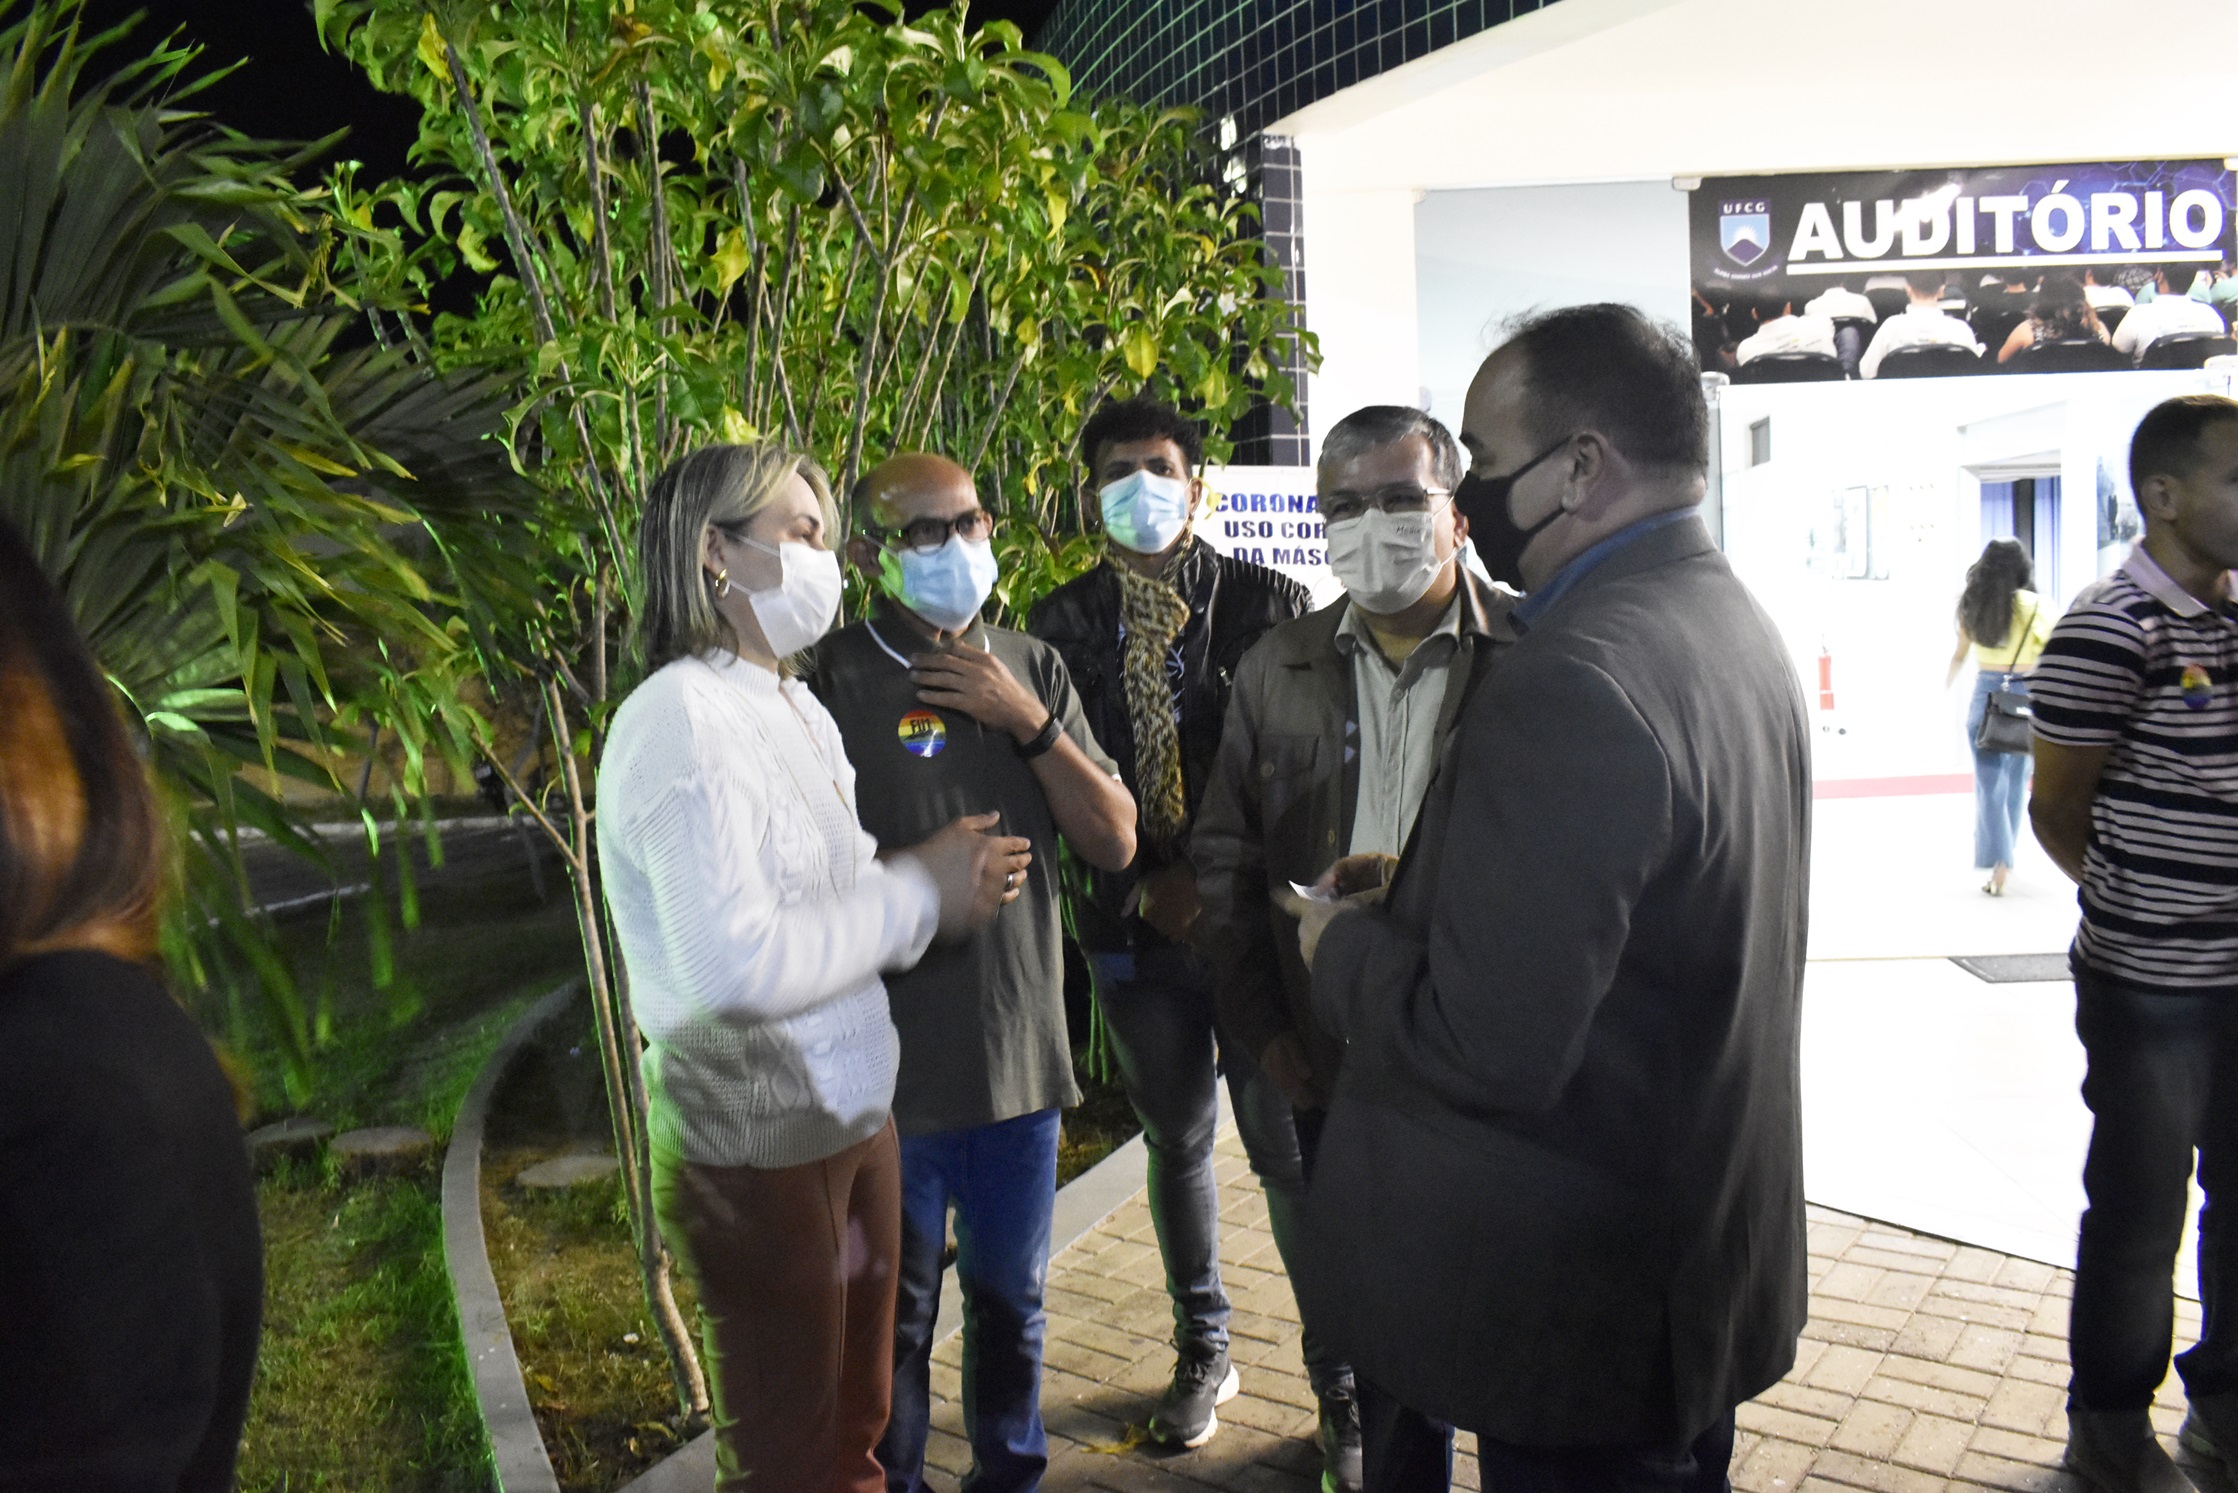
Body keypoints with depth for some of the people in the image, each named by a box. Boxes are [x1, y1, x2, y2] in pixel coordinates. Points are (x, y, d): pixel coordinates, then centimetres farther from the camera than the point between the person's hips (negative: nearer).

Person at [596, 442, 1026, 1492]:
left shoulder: (801, 713, 12)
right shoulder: (680, 718, -18)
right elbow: (737, 963, -27)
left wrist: (941, 875, -6)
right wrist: (918, 894, -18)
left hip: (854, 1119, 8)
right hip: (756, 1149, -8)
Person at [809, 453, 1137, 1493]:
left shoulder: (1034, 668, 5)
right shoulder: (831, 680, -10)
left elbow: (1114, 844, 1)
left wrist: (1030, 724, -10)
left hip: (1020, 1054, 4)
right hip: (889, 1066, -4)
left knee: (1010, 1301, 19)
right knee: (892, 1315, 12)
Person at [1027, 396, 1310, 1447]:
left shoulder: (1268, 603, -1)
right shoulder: (1061, 623, 5)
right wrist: (1144, 888, -4)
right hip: (1138, 926, 3)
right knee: (1177, 1140, 15)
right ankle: (1203, 1351, 33)